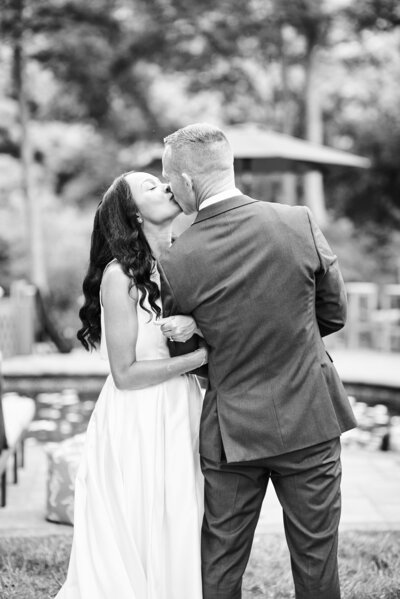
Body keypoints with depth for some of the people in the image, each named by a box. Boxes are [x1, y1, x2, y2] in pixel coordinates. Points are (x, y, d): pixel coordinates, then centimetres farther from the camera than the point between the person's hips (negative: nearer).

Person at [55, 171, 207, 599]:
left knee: (179, 545, 12)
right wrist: (201, 355, -15)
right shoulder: (121, 275, -13)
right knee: (134, 552, 3)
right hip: (138, 424, -7)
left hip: (179, 418, 7)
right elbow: (125, 373, -14)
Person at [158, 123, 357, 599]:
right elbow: (334, 314, 3)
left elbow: (184, 351, 1)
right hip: (310, 419, 1)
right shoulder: (299, 223, -9)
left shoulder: (175, 262, -13)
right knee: (316, 557, 14)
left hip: (231, 430, -1)